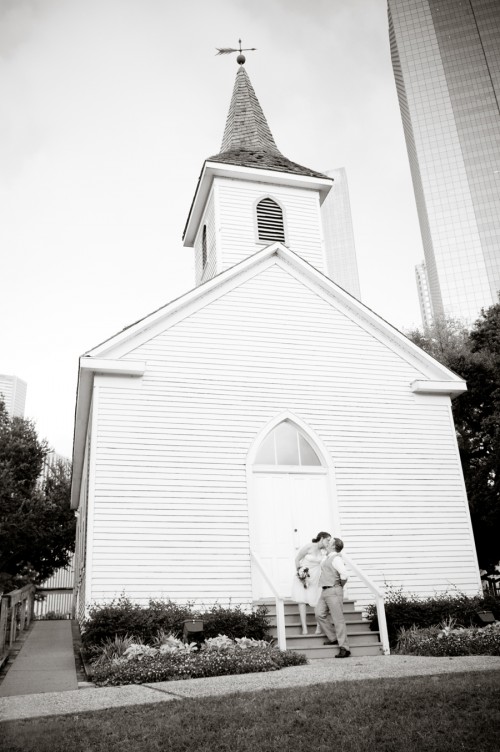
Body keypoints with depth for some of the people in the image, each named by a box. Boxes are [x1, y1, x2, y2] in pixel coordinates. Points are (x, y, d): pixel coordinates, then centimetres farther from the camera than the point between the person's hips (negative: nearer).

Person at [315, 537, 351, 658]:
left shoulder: (336, 558, -11)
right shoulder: (328, 558, 18)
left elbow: (344, 575, -21)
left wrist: (339, 586, -6)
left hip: (333, 591, -9)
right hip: (325, 591, 9)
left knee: (338, 619, -7)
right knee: (319, 614, 1)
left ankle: (344, 648, -4)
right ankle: (333, 638, 11)